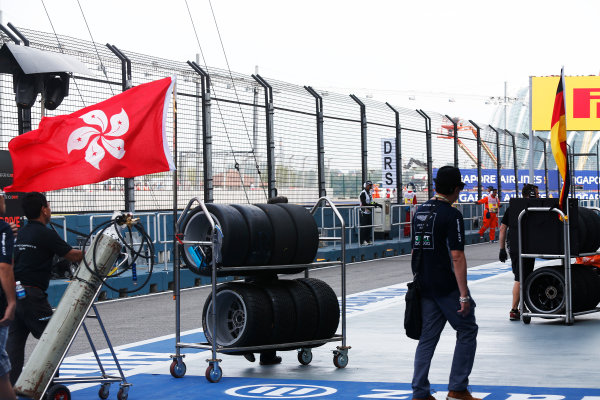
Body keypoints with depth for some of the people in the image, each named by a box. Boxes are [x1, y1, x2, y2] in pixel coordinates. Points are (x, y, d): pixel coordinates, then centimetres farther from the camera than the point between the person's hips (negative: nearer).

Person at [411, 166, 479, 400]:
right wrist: (464, 295, -18)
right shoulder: (451, 215, -13)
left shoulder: (420, 212, 10)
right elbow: (457, 257, -18)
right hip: (446, 285, -7)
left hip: (424, 285, 7)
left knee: (428, 337, 9)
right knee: (467, 331, 6)